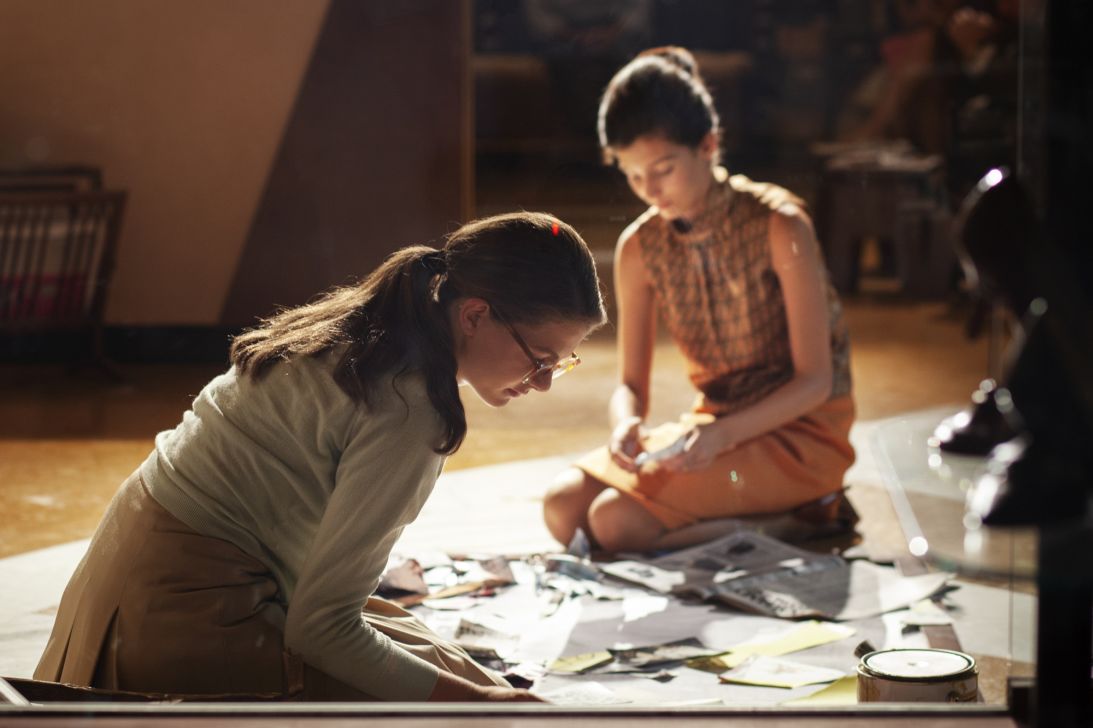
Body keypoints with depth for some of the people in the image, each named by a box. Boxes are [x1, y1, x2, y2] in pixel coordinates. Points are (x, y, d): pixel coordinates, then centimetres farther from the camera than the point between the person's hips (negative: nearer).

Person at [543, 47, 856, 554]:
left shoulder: (777, 227, -16)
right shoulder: (640, 248, 0)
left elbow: (815, 380, -16)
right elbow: (631, 384, 3)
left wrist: (723, 435, -30)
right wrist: (625, 423, -21)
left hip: (801, 428, -6)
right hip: (713, 425, 6)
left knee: (616, 521, -25)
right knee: (563, 508, -14)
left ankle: (792, 517, -6)